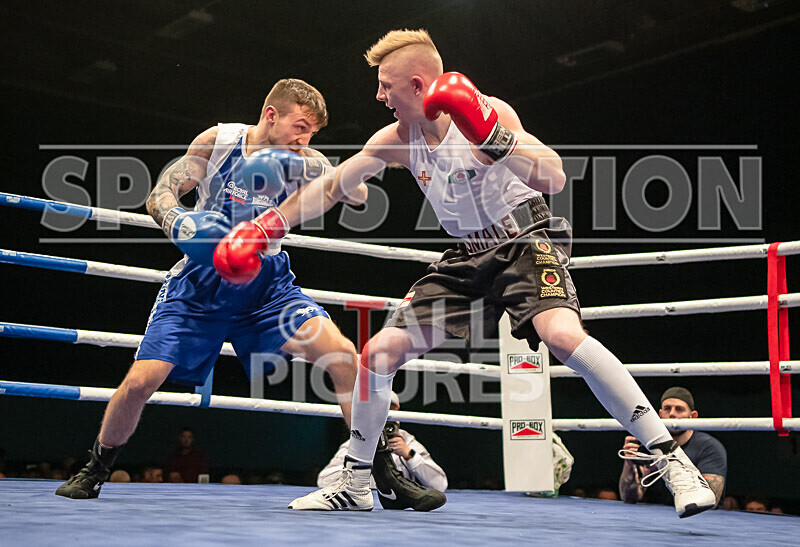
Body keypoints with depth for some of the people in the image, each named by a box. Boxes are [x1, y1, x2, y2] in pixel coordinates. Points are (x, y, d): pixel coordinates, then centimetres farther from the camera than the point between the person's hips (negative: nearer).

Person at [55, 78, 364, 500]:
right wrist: (176, 220, -29)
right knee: (141, 381, -9)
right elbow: (160, 195, -6)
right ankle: (95, 470, 20)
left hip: (266, 284, 1)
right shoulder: (219, 140, -5)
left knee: (341, 353, -21)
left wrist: (307, 168, -34)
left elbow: (358, 194, -18)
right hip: (201, 280, 0)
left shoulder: (302, 163, -4)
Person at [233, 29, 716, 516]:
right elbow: (329, 188, 8)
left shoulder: (486, 112, -18)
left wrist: (491, 137, -42)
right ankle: (355, 483, 17)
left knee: (562, 334, -35)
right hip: (470, 256, 6)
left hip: (527, 239, -6)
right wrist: (265, 230, 6)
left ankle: (673, 460, -26)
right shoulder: (396, 139, 0)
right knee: (380, 351, -1)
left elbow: (554, 179, -29)